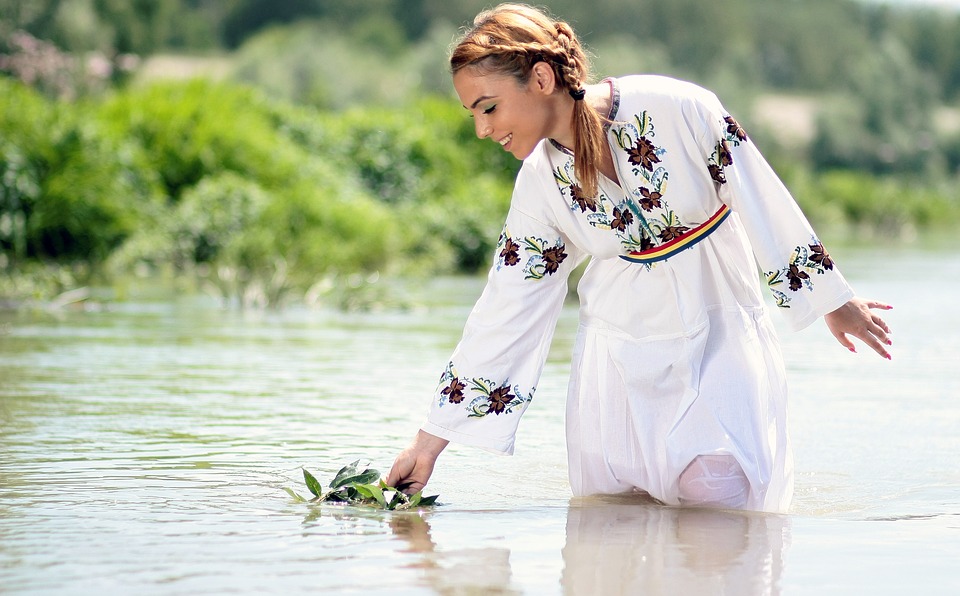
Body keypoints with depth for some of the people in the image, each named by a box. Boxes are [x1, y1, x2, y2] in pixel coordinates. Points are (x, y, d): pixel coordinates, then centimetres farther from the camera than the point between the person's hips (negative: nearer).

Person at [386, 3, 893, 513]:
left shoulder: (677, 108, -19)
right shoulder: (540, 184, -5)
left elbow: (761, 200, -8)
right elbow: (503, 315, -1)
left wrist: (832, 300, 2)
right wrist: (429, 442, -1)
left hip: (720, 336, -3)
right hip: (622, 351, 3)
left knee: (715, 494, -19)